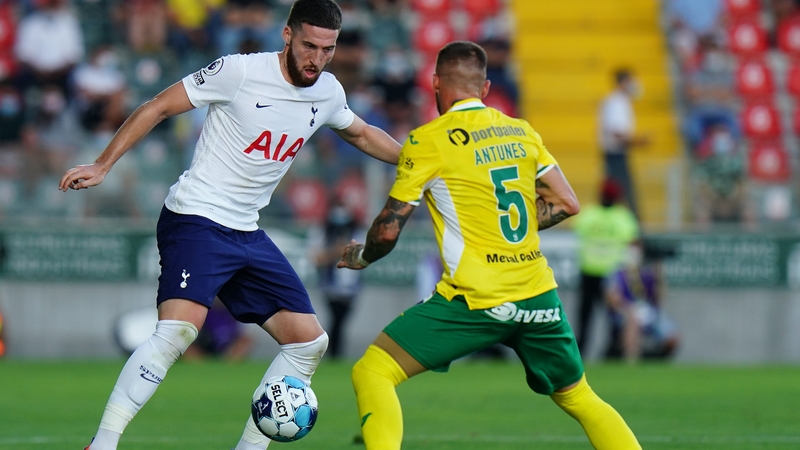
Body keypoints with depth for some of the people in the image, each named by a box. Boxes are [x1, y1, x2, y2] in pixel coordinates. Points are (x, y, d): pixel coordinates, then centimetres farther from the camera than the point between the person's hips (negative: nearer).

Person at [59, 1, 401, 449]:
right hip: (196, 221, -8)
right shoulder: (241, 72, -13)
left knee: (310, 342, 3)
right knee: (179, 330, -28)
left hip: (247, 235, 8)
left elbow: (361, 134, 29)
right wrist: (101, 166, -10)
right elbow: (159, 107, -7)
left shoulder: (328, 93, 6)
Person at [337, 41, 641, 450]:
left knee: (371, 373, 0)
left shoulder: (427, 142, -3)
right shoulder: (521, 132, 11)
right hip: (538, 295, 5)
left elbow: (389, 229, 0)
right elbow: (566, 203, 11)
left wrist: (361, 257, 20)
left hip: (474, 300, -5)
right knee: (578, 397, 21)